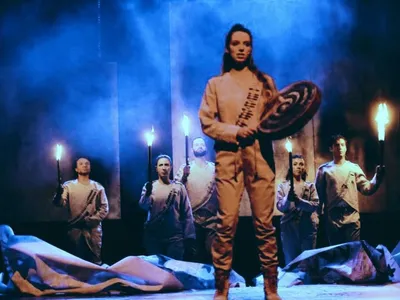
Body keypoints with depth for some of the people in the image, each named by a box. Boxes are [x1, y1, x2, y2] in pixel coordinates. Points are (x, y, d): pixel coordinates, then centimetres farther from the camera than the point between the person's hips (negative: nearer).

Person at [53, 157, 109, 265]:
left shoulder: (98, 187, 8)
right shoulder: (68, 186, 5)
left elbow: (104, 208, 4)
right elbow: (59, 203, -9)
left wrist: (90, 221, -10)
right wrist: (59, 195, -32)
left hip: (93, 229, 1)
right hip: (75, 229, -1)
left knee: (95, 261, 2)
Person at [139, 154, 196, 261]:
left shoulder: (179, 187, 4)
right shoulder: (149, 186, 4)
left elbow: (187, 213, 4)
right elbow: (143, 206, -12)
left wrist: (189, 237, 0)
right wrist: (147, 193, -32)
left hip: (175, 236, 0)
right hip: (153, 236, 1)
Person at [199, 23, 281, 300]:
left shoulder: (264, 81, 13)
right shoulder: (216, 84, 10)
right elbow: (206, 122, 3)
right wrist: (235, 132, -11)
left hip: (260, 156, 1)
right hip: (228, 157, -1)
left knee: (264, 223, -1)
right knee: (227, 224, -6)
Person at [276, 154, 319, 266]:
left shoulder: (310, 186, 9)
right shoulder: (282, 186, 7)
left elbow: (315, 205, -5)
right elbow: (280, 207, -6)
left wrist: (298, 201, -23)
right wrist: (288, 199, -27)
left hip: (308, 228, 1)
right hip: (289, 228, -1)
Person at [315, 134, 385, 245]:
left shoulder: (354, 168, 9)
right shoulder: (324, 169, 6)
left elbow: (366, 189, 1)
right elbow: (319, 194, 6)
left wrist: (378, 178, -16)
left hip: (352, 218, 0)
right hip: (332, 219, 0)